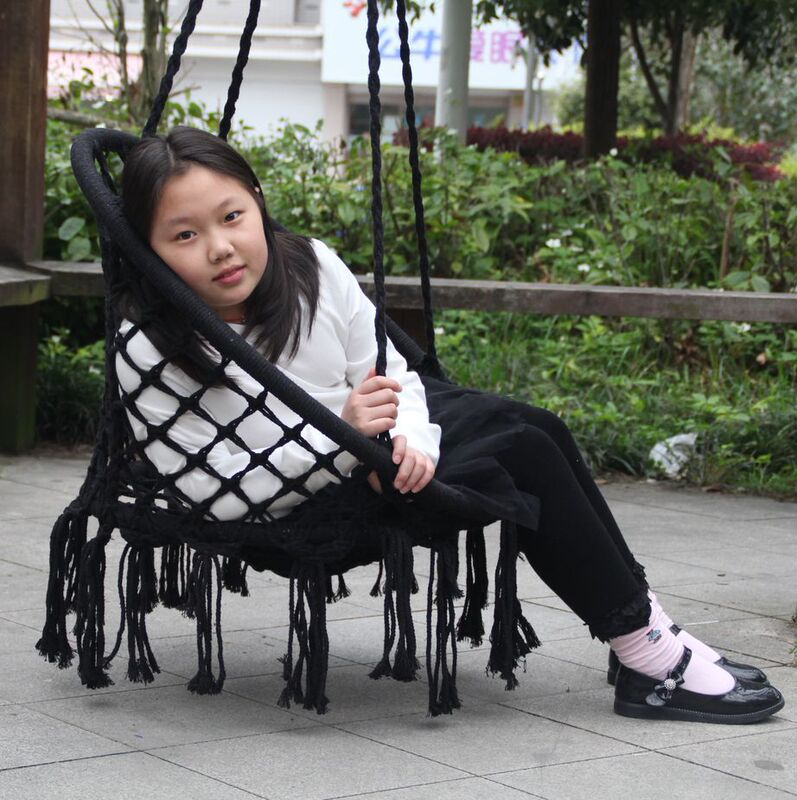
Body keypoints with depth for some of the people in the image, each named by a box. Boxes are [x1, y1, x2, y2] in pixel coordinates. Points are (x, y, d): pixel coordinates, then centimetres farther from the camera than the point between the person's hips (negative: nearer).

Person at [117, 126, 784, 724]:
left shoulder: (310, 266, -11)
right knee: (522, 457, -16)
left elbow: (389, 372, -1)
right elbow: (218, 492, -25)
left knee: (540, 427, -5)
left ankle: (643, 626, 6)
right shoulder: (149, 354, -25)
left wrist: (408, 443, -23)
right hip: (306, 514, -6)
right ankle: (651, 661, -7)